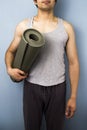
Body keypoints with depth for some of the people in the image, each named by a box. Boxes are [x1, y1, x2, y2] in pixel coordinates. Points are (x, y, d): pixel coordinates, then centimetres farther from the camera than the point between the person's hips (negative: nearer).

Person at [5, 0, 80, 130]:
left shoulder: (66, 27, 0)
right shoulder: (23, 26, 1)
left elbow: (73, 63, 2)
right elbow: (10, 51, 14)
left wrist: (73, 97, 0)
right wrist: (9, 69, -9)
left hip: (57, 88, 0)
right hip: (32, 87, 0)